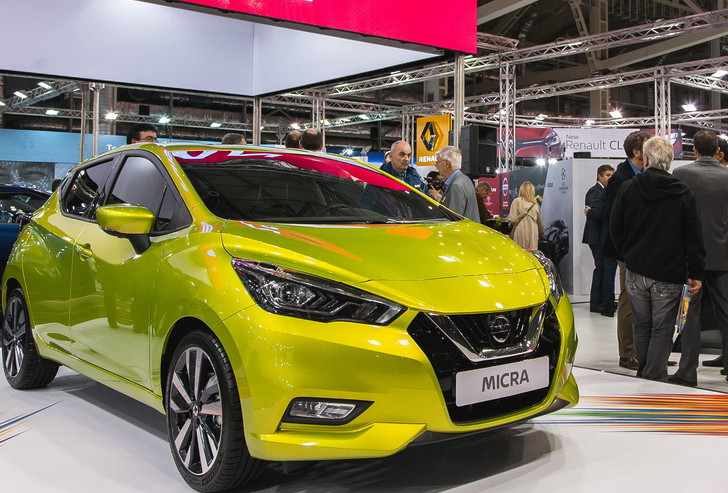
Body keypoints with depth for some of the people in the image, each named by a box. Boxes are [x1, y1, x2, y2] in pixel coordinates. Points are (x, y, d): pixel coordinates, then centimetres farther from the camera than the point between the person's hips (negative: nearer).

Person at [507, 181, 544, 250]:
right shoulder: (535, 205, 10)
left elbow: (512, 219, -8)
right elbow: (540, 222, 16)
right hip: (533, 234, 4)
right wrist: (541, 234, 31)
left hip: (520, 232, -4)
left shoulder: (517, 201, -2)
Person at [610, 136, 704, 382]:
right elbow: (694, 238, -5)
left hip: (636, 271, 2)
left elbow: (615, 230, 4)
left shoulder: (628, 188, -2)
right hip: (669, 274, -2)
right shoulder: (684, 193, -6)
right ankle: (655, 380, 3)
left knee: (641, 326, 15)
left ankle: (643, 374, 26)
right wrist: (695, 274, 0)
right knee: (662, 329, 4)